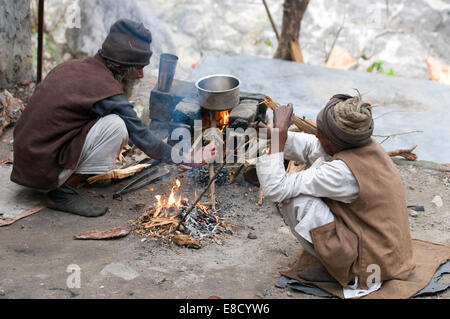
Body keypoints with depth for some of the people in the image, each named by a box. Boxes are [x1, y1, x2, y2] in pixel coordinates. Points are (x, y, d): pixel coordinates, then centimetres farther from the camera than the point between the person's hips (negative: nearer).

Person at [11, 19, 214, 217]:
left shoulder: (72, 66, 7)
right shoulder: (108, 92, -17)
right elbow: (144, 140, -11)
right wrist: (189, 159, 0)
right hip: (42, 169, -9)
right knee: (115, 125, -19)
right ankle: (63, 191, -9)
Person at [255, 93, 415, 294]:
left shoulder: (342, 171, -29)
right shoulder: (368, 146, -4)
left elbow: (275, 190, -26)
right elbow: (312, 147, 13)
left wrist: (280, 133, -21)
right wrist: (273, 134, 5)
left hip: (372, 262, -9)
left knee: (293, 200, -17)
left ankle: (338, 271, -2)